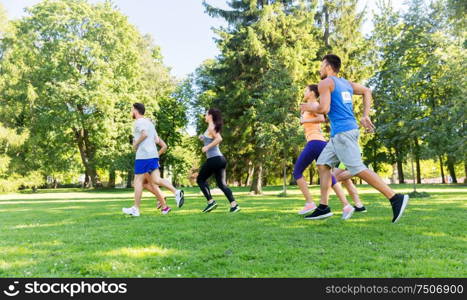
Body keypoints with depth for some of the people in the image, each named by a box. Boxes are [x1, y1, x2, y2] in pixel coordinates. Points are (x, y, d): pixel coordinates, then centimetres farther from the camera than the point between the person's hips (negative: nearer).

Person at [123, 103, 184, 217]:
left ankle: (136, 209, 4)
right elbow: (157, 140, 19)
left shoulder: (139, 122, -3)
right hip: (153, 155, 8)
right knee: (156, 180, 2)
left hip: (143, 155, -8)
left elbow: (145, 134, -22)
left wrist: (135, 144, -9)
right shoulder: (149, 122, 23)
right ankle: (176, 192, -16)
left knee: (138, 180, -1)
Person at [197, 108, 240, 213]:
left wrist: (207, 147, -19)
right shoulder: (214, 127, 18)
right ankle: (234, 204, -5)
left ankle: (211, 201, 2)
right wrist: (203, 139, 19)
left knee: (200, 179, 9)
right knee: (221, 184, 7)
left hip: (213, 159, -8)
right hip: (220, 158, 8)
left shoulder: (211, 127, -8)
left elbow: (219, 139, -24)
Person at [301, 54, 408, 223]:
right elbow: (367, 91, 21)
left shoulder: (325, 83, -5)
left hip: (342, 132, -9)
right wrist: (366, 116, 16)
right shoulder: (345, 83, 20)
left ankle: (396, 199, -12)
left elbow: (324, 108, -16)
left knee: (358, 169, -12)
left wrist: (309, 108, 4)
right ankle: (323, 207, 8)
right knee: (322, 164, 10)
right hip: (348, 130, 9)